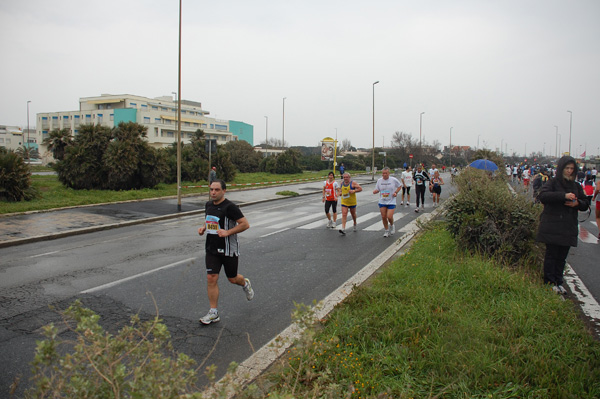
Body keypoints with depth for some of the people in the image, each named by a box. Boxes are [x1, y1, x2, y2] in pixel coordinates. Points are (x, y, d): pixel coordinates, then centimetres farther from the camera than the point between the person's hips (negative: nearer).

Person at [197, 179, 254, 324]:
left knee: (232, 278, 11)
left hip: (228, 249, -5)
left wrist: (228, 232, -25)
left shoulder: (230, 207, -16)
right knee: (211, 278, -3)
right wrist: (203, 227, 3)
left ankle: (245, 284, 47)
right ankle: (213, 313, 6)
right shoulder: (208, 205, 6)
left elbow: (245, 224, -17)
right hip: (211, 248, 5)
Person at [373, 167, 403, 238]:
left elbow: (400, 186, 8)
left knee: (389, 217, -12)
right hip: (382, 202, 3)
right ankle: (387, 231, 22)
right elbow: (377, 190, 7)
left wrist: (396, 192, -6)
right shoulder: (379, 180, 1)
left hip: (391, 202, -3)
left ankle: (392, 225, 22)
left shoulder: (393, 180, -7)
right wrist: (375, 191, -16)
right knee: (383, 217, 4)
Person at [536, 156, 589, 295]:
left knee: (562, 257, 7)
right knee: (551, 255, -2)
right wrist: (563, 195, -27)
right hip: (552, 227, -4)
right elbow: (542, 196, -19)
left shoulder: (576, 186, 14)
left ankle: (558, 282, 15)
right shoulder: (553, 183, -1)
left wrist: (577, 203, -7)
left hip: (568, 227, 4)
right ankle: (550, 282, 5)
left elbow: (585, 204, 16)